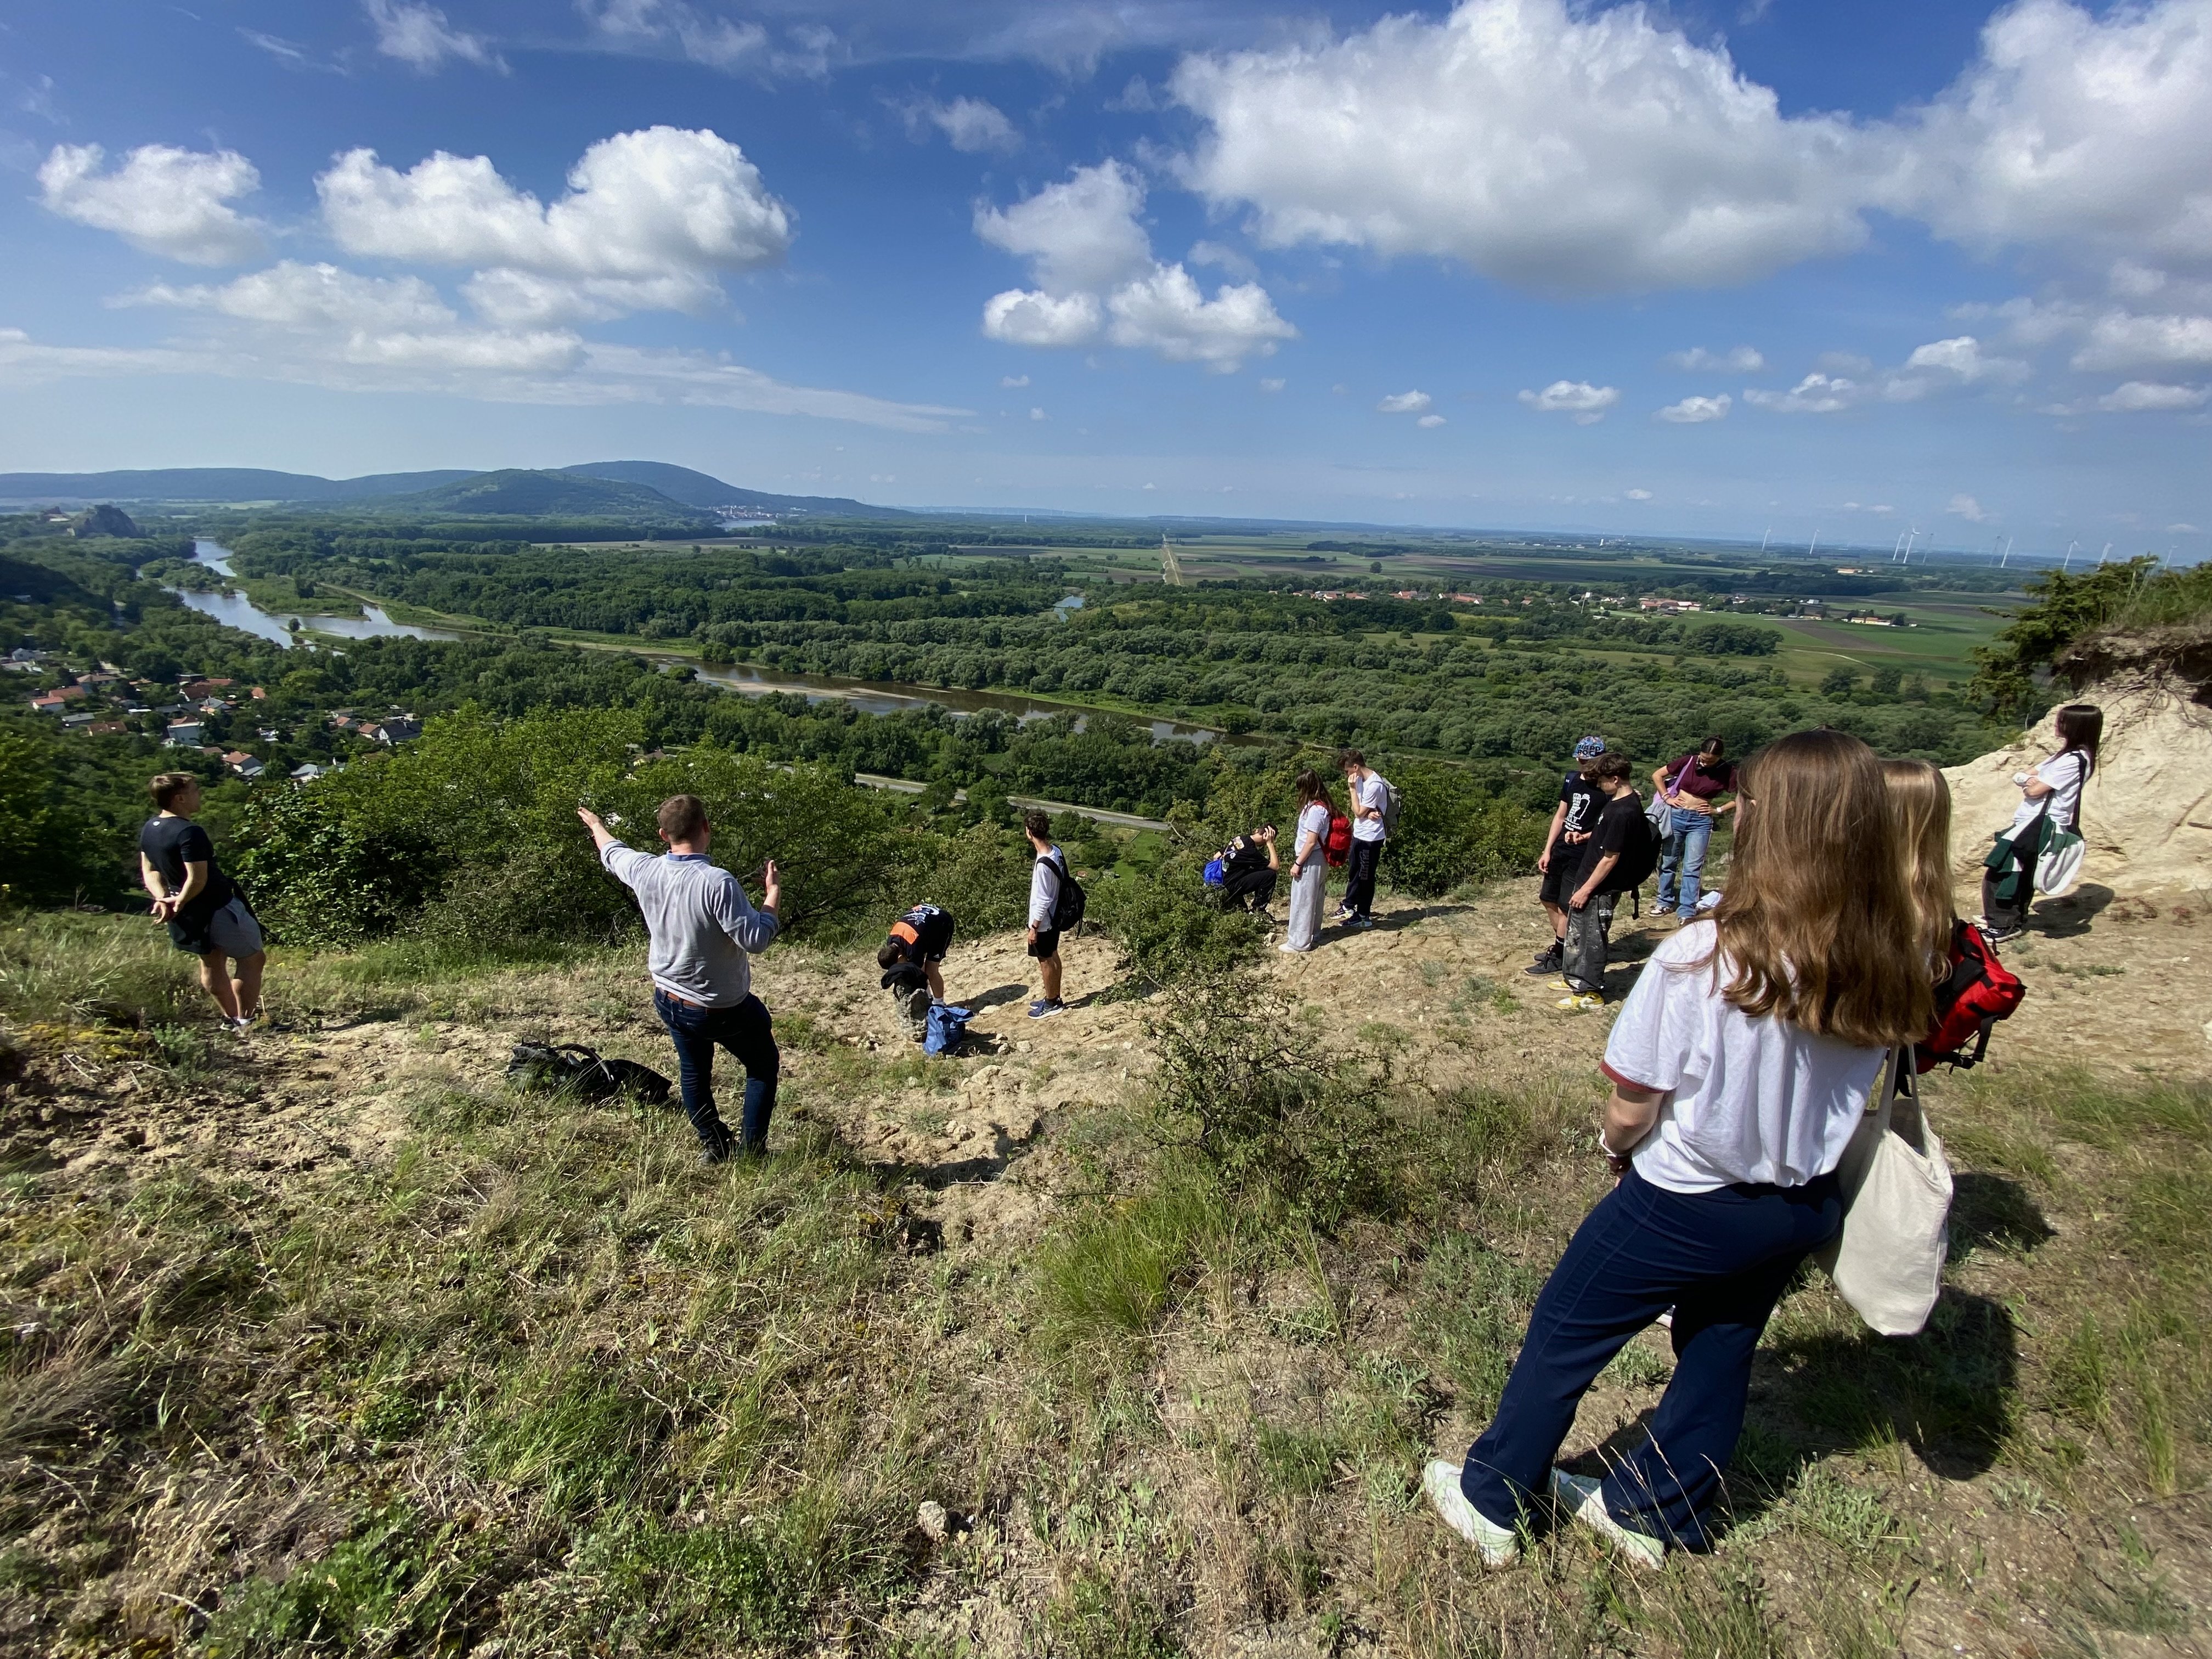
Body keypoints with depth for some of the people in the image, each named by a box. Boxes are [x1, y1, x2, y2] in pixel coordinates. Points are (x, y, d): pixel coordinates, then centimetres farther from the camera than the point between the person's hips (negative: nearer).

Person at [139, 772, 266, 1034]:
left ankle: (231, 1018, 33)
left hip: (190, 915, 10)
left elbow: (149, 870, 10)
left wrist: (163, 899, -3)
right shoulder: (189, 833, -25)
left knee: (211, 963, 22)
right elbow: (197, 879, -27)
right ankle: (246, 1021, 6)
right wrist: (179, 904, -13)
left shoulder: (150, 828, 4)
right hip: (218, 908, -9)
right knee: (253, 958, 5)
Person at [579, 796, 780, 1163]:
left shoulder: (645, 871, -11)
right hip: (727, 1009, -6)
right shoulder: (717, 882, -32)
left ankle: (712, 1145, 35)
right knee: (764, 1066, 16)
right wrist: (773, 892, -17)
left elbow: (612, 852, 12)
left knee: (694, 1072, 26)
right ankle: (751, 1150, 18)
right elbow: (755, 938, -30)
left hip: (670, 1002, 6)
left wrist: (595, 825, 33)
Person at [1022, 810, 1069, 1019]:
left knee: (1045, 961, 8)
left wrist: (1034, 927, -16)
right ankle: (1055, 999, 34)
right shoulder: (1056, 852, -4)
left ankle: (1051, 1004, 23)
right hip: (1054, 917, 9)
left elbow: (1043, 900, -26)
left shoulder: (1043, 864, -31)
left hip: (1043, 922, -9)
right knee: (1053, 957, 20)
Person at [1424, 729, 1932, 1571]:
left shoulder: (1700, 957, -30)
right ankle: (1651, 1510, 46)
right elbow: (1844, 1093, 0)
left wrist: (1615, 1146, 0)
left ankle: (1490, 1501, 34)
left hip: (1685, 1207, -5)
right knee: (1720, 1357, 24)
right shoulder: (1882, 974, -13)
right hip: (1803, 1209, 6)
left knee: (1561, 1339, 15)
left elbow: (1632, 1110, -20)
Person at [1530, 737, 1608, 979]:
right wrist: (1547, 851, 10)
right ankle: (1561, 945, 33)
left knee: (1566, 906, -2)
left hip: (1583, 855, -7)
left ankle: (1557, 957, 11)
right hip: (1560, 849, 7)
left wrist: (1584, 837, -26)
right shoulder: (1572, 779, 5)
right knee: (1549, 899, 15)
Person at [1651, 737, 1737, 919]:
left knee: (1692, 868, -2)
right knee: (1668, 862, 11)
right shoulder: (1688, 762, -4)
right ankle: (1665, 902, 25)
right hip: (1676, 815, 2)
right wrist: (1667, 798, -2)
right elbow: (1657, 776, 4)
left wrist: (1718, 810, -5)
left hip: (1701, 822, -2)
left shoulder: (1727, 773, -6)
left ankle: (1687, 912, 2)